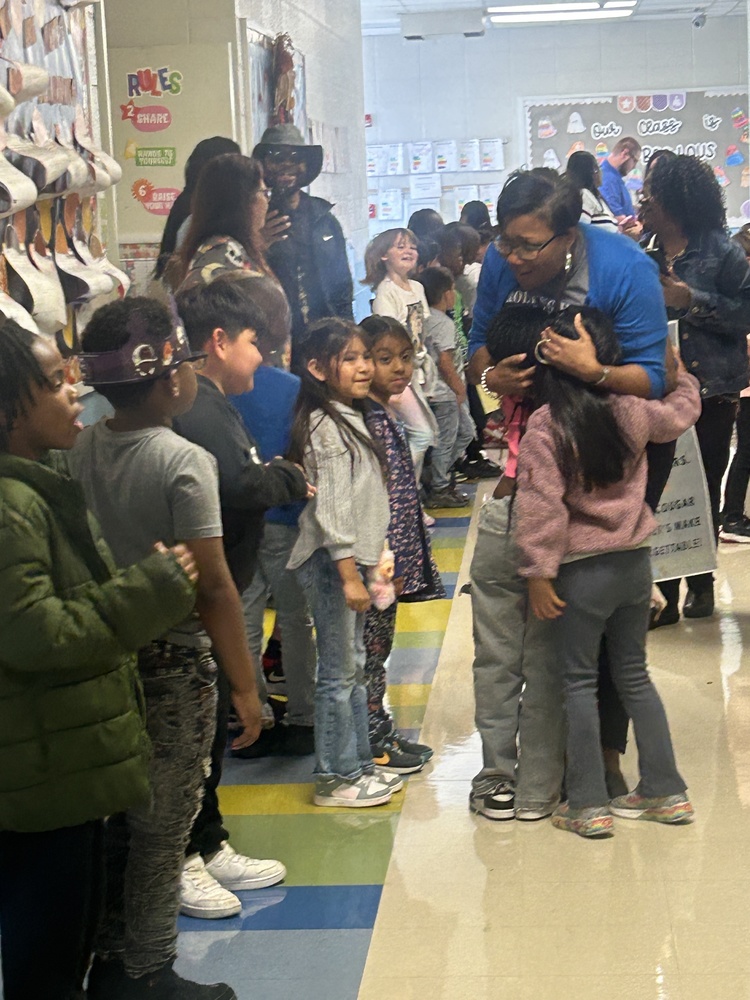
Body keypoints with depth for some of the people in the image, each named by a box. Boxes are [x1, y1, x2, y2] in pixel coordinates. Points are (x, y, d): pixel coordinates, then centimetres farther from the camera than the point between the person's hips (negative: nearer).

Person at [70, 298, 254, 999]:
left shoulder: (79, 452, -1)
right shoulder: (184, 463, -18)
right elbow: (212, 586, -19)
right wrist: (244, 685, -13)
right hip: (173, 664, -6)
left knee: (116, 816, 18)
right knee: (162, 828, 7)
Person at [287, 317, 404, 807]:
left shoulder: (349, 417, 14)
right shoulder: (326, 427, -16)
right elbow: (330, 507, -21)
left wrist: (371, 558, 20)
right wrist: (349, 574, -23)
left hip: (351, 557, 10)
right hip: (331, 562, -10)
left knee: (355, 667, 16)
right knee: (339, 672, -3)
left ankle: (358, 763, 27)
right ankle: (335, 778, 7)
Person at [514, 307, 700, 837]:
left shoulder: (545, 425, -17)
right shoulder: (632, 411, -3)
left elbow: (542, 505, -19)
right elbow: (682, 413, 18)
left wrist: (539, 572, -11)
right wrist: (682, 376, 38)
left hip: (582, 570, -5)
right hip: (635, 560, 5)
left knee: (580, 682, 7)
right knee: (635, 675, 17)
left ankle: (588, 805, 11)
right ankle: (666, 792, 23)